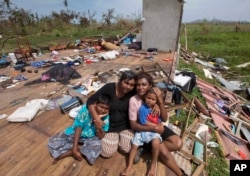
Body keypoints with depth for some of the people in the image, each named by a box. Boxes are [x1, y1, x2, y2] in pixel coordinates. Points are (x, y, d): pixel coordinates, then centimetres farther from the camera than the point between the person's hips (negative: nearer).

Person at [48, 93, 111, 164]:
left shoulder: (106, 117, -19)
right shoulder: (85, 109, -25)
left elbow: (101, 137, -20)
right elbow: (78, 128, -22)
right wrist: (74, 149, -25)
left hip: (90, 138, 2)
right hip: (75, 133, -1)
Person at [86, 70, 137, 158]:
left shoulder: (133, 92, -15)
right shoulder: (109, 88, -19)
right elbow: (90, 101, -18)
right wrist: (96, 118, -28)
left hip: (126, 125, 1)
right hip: (109, 126, -1)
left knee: (127, 149, -10)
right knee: (107, 153, -5)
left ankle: (120, 138, 22)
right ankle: (115, 138, 25)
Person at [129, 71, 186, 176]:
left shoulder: (154, 96, -7)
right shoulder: (133, 100, -19)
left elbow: (164, 119, -10)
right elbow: (133, 125, -17)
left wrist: (160, 101, -24)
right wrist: (153, 128, -27)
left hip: (158, 127, 5)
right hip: (144, 130, -4)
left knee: (178, 143, -14)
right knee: (163, 152, -22)